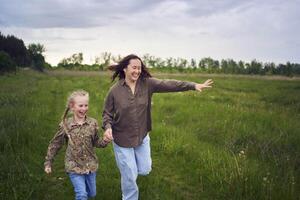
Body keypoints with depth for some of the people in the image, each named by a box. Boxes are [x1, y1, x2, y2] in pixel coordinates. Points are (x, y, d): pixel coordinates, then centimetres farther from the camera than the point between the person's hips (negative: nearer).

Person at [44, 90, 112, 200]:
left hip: (90, 165, 3)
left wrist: (105, 141, -18)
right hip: (74, 166, -3)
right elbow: (55, 144, 0)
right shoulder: (65, 125, -12)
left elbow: (96, 142, 3)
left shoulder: (92, 123, -7)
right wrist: (48, 162, 3)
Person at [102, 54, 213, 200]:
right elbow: (107, 113, -4)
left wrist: (193, 85, -24)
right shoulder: (115, 90, -13)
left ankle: (127, 163, 50)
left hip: (142, 137, 3)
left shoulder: (147, 83, -8)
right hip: (123, 139, -3)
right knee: (129, 176, 7)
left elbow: (168, 85, -16)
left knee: (144, 170, 18)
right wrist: (107, 127, -24)